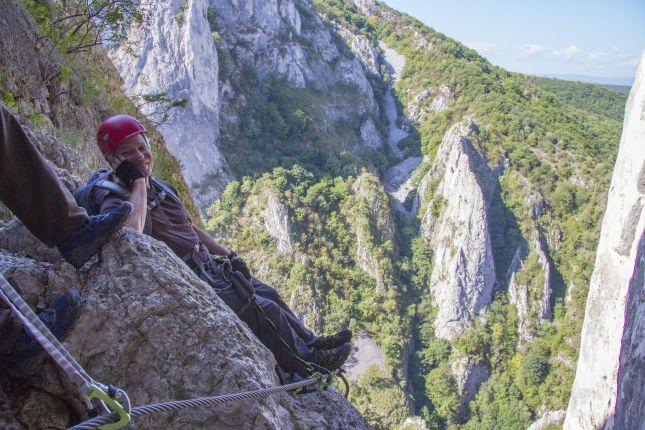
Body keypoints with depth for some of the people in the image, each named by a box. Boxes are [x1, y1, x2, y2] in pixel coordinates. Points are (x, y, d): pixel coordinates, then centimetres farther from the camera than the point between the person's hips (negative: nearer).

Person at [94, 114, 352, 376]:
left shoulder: (160, 186, 11)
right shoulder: (115, 202, -17)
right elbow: (131, 231, -43)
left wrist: (228, 255, 15)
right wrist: (137, 182, -28)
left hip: (210, 267, 9)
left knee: (268, 295, 13)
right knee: (264, 310, -11)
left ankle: (311, 343, 30)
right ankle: (310, 363, 8)